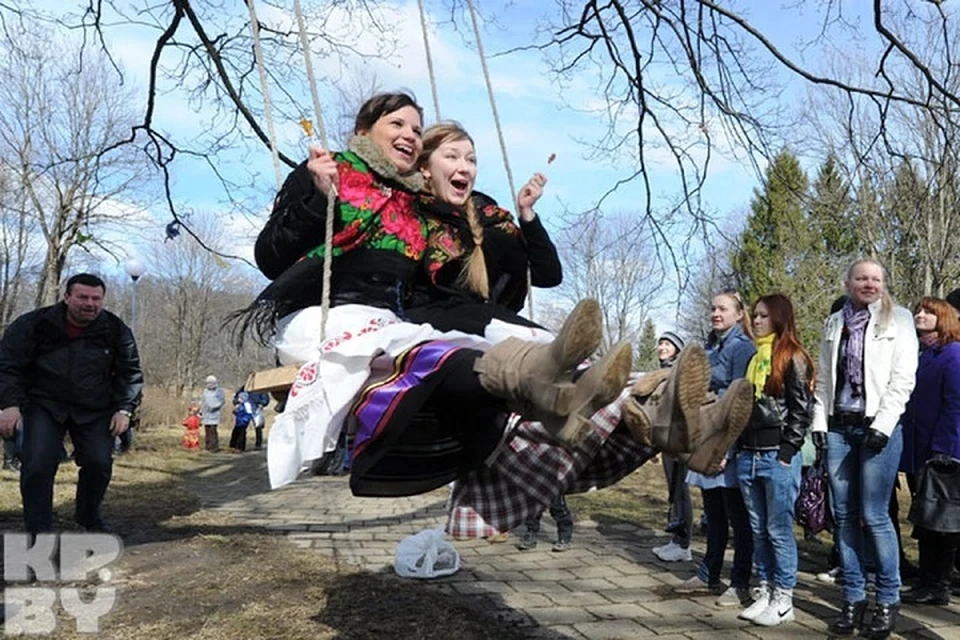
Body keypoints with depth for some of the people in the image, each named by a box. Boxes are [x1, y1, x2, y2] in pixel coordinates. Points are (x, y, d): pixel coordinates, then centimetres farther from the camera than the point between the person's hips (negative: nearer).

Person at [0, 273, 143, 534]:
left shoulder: (116, 330, -4)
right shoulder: (33, 324, -8)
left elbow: (130, 373, 4)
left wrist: (124, 409, -5)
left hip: (95, 410, 1)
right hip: (44, 404, -1)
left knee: (99, 462, -6)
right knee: (37, 463, -16)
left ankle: (89, 517, 22)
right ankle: (39, 530, -4)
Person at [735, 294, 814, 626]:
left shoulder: (794, 358, -4)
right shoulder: (754, 359, 17)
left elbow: (802, 409, -9)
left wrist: (787, 451, -14)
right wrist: (739, 446, 13)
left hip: (778, 456, -7)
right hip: (748, 455, 7)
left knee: (779, 530, -1)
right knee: (758, 531, 11)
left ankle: (783, 601, 9)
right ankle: (765, 594, 20)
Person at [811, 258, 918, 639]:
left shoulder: (898, 319, 2)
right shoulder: (834, 324, 13)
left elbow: (903, 378, -6)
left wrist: (882, 425, -13)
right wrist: (820, 422, 4)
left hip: (878, 427, -4)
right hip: (838, 427, 4)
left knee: (874, 516, -4)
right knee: (844, 516, 6)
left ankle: (888, 600, 11)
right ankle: (853, 599, 16)